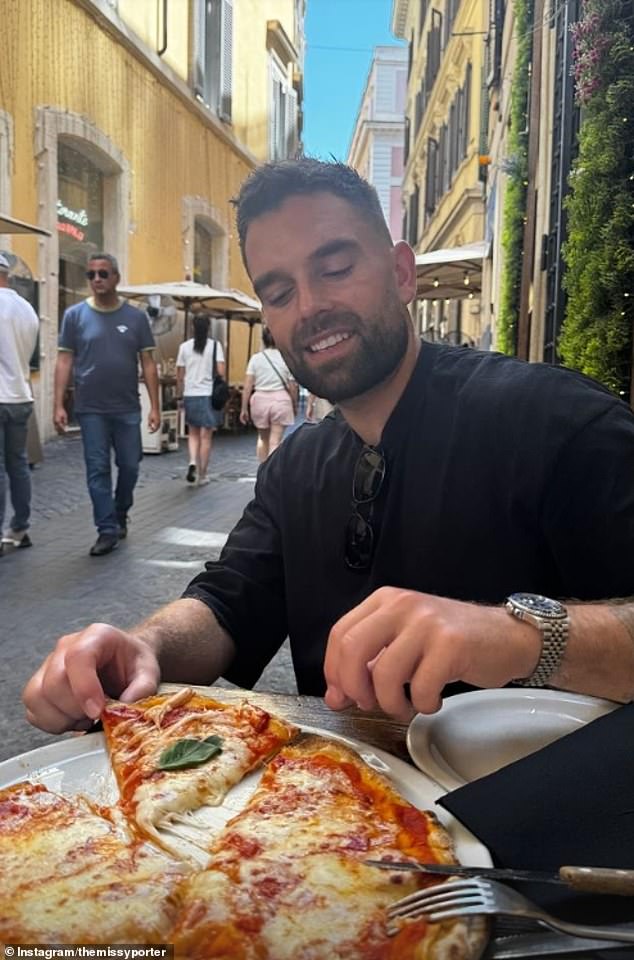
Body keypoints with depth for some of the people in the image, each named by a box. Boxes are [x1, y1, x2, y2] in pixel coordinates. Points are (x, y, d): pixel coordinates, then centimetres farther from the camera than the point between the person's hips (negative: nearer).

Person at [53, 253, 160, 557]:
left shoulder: (135, 316, 3)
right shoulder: (75, 315, 2)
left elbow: (148, 363, 4)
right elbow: (64, 361, 1)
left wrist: (154, 406, -2)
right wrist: (59, 405, -6)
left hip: (127, 408, 1)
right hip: (91, 409, -1)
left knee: (129, 466, 9)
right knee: (97, 470, 1)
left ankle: (120, 514, 33)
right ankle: (107, 529, 9)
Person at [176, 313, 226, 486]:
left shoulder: (184, 346, 2)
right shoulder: (215, 345, -4)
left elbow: (179, 375, 3)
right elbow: (221, 372, -10)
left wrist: (181, 393, 14)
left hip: (190, 395, 2)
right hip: (209, 394, -2)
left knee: (193, 434, 17)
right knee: (206, 436, 4)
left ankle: (193, 462, -7)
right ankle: (202, 475, 8)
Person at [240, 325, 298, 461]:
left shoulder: (255, 358, 0)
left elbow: (247, 386, -4)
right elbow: (292, 387, 0)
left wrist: (244, 408, 2)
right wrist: (294, 406, 14)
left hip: (260, 399, 2)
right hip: (280, 399, -2)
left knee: (263, 438, 22)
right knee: (275, 442, 2)